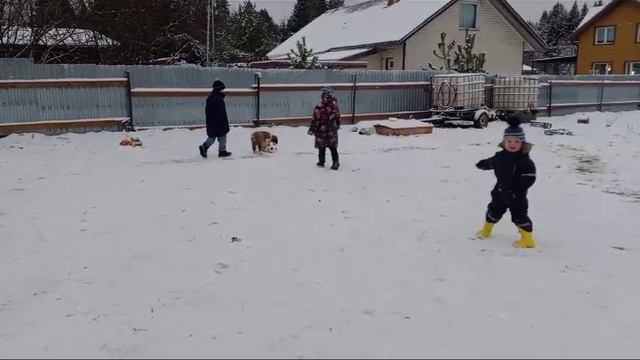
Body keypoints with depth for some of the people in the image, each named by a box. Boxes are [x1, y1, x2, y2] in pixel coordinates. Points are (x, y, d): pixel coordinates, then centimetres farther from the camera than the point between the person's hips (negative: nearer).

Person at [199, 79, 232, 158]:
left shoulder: (209, 98, 9)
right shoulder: (219, 99, -18)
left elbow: (206, 111, 16)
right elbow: (222, 114, -19)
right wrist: (225, 123, -14)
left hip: (210, 123, 8)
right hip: (219, 123, -8)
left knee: (212, 136, 15)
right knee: (222, 136, 6)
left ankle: (204, 146, -3)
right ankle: (222, 151, 11)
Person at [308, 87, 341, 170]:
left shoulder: (319, 107, -20)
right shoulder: (334, 105, -4)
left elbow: (316, 120, -16)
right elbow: (337, 117, 8)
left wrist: (312, 129, -6)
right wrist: (337, 126, 25)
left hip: (321, 130, -3)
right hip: (332, 130, 3)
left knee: (322, 147, 11)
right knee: (333, 147, 10)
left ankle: (321, 162, 21)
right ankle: (336, 161, 3)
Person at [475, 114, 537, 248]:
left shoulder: (524, 160, -20)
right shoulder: (500, 156, -3)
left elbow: (530, 176, -23)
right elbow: (490, 163, 19)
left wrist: (520, 187, -32)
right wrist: (482, 164, 37)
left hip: (517, 194, -5)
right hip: (501, 191, 6)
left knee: (519, 215, -3)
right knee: (494, 209, 19)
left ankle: (527, 239, 7)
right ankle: (486, 230, 41)